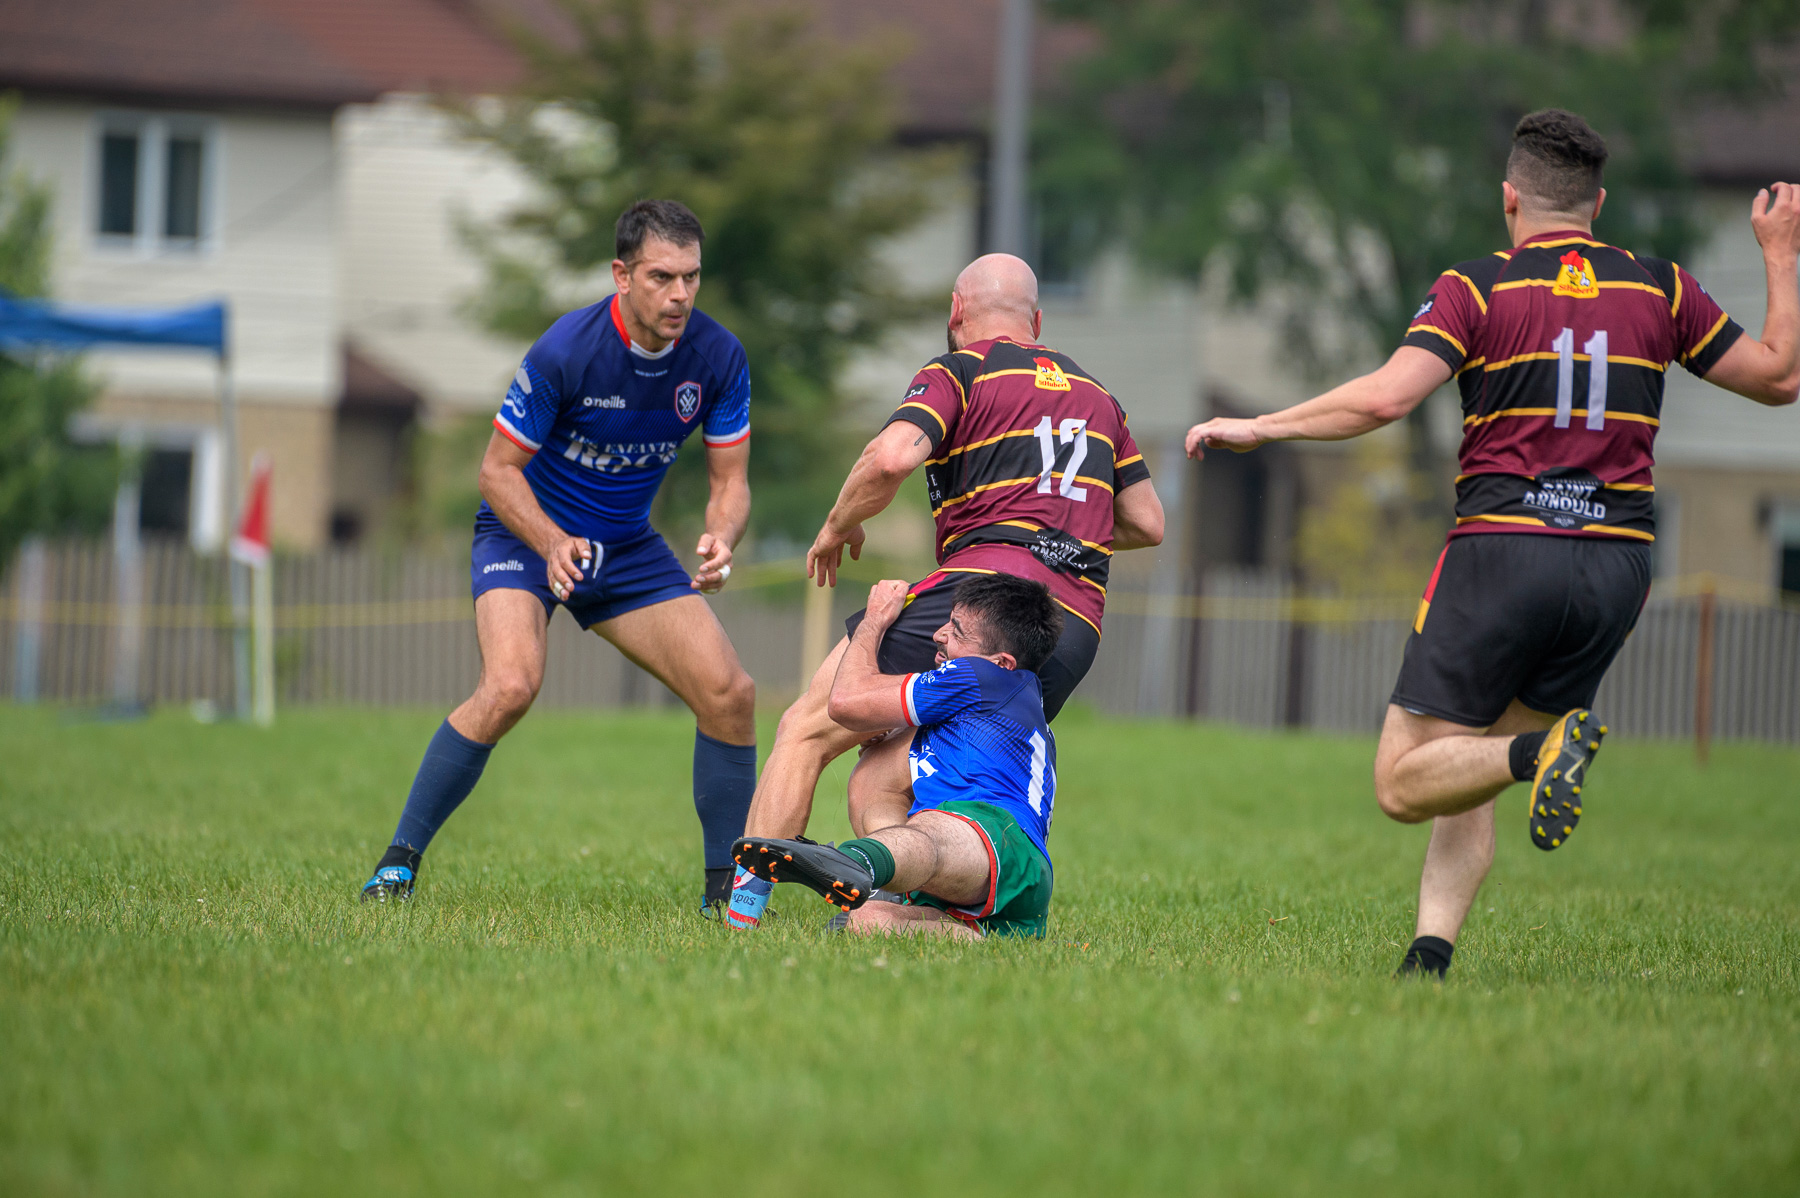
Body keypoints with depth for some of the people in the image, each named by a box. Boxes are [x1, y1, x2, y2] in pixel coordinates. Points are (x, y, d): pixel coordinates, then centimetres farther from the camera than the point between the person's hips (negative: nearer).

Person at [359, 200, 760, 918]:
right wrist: (553, 543, -33)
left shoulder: (717, 357, -13)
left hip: (628, 548, 5)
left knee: (730, 694, -8)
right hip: (525, 532, -5)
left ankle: (725, 889, 6)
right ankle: (398, 861, -17)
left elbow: (730, 481, -5)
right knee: (511, 686, -29)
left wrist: (720, 541, -27)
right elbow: (497, 469, -17)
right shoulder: (566, 351, -26)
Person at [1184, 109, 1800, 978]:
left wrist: (1257, 428, -4)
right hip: (1616, 564, 4)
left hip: (1502, 547, -4)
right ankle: (1431, 954, -5)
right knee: (1466, 783, 15)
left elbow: (1384, 397, -15)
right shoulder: (1660, 289, 7)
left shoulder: (1477, 289, -2)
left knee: (1403, 784, 0)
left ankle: (1540, 750, -27)